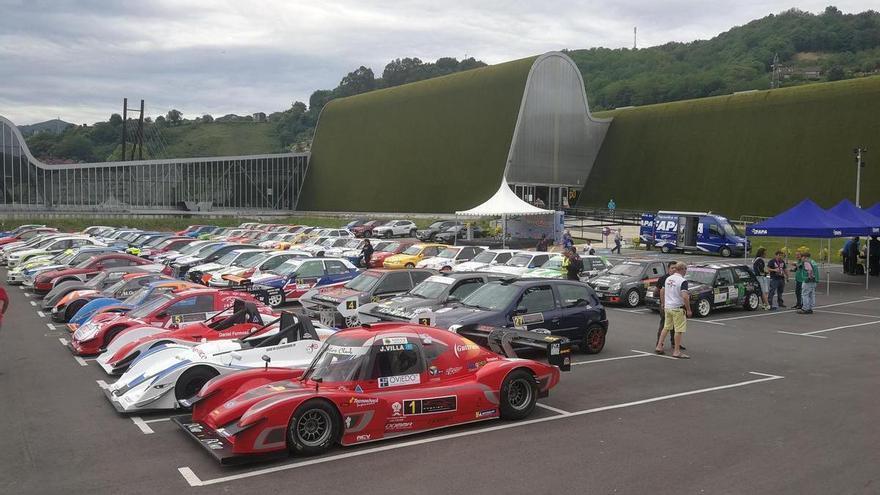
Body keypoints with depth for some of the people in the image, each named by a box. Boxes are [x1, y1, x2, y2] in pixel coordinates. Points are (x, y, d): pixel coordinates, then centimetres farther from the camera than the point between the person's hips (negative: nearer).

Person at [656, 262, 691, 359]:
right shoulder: (682, 281, -16)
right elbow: (684, 296, -24)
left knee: (666, 327, 17)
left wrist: (663, 304, 26)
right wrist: (688, 310, -17)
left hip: (667, 307, 8)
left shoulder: (668, 279, 8)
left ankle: (659, 346, 17)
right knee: (679, 330, -1)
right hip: (677, 308, -8)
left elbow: (662, 291, 16)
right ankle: (676, 351, 0)